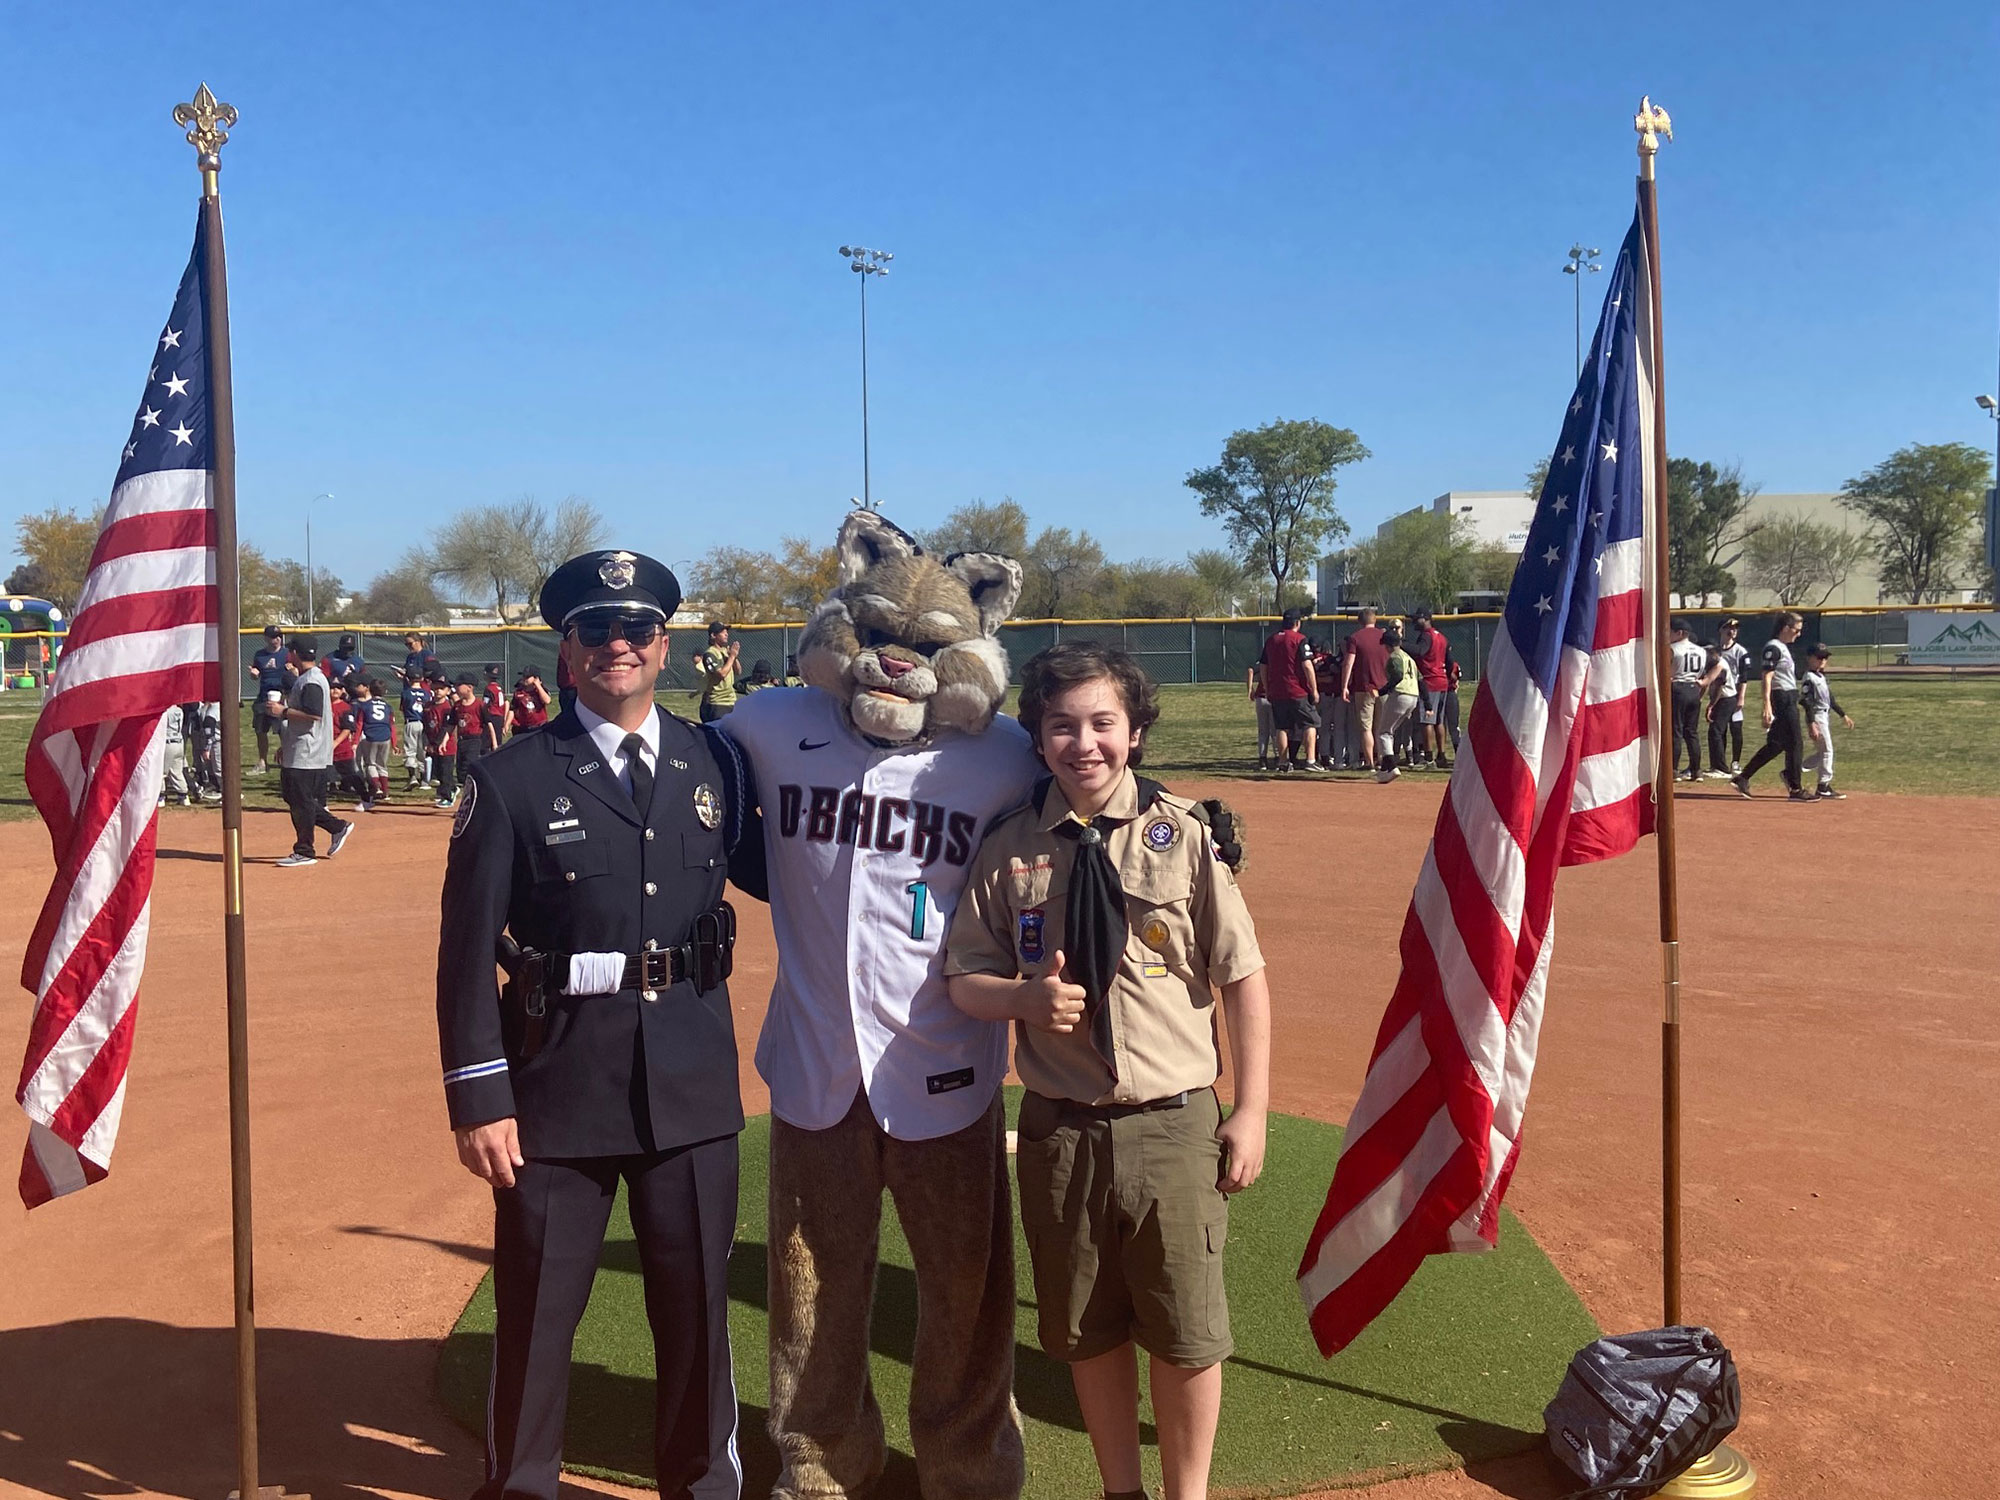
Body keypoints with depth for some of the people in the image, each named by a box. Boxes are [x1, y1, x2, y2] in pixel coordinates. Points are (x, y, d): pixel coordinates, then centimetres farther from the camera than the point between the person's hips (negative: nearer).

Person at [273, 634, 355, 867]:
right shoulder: (303, 679, 17)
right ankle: (338, 827, 19)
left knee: (301, 801, -4)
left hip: (306, 754, -11)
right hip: (297, 752, 11)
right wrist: (285, 745, 23)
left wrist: (283, 711, -18)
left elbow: (313, 715, -27)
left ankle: (304, 852, 3)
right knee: (293, 795, 15)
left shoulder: (311, 681, -16)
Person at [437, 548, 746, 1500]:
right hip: (558, 1081, -2)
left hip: (692, 1082, 3)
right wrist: (478, 1098, -11)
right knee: (534, 1311, 11)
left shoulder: (713, 761, 4)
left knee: (695, 1306, 15)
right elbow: (468, 950, -7)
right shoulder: (509, 781, -5)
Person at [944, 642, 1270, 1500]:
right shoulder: (1009, 850, -3)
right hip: (1059, 1129, 2)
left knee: (1187, 1336, 12)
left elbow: (1243, 979, -3)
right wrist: (1027, 997, -17)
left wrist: (1251, 1111, -4)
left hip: (1172, 1127, -2)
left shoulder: (1182, 835, -8)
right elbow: (965, 981, 3)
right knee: (1087, 1332, 18)